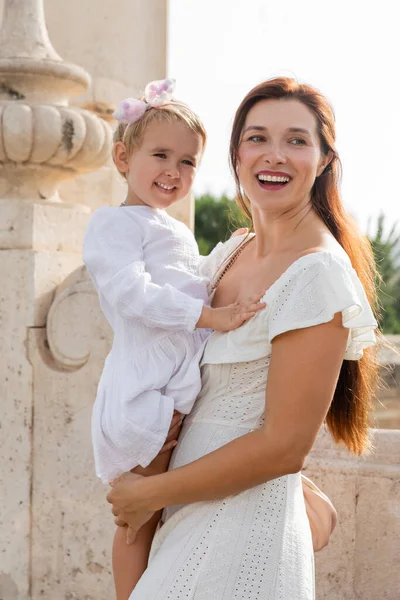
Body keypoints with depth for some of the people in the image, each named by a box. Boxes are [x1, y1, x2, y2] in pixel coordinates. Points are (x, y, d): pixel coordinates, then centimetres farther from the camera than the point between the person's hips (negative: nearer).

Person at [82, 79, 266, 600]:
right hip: (144, 391, -8)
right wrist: (211, 316, -23)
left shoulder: (178, 232, 27)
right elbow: (132, 293, -19)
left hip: (186, 389, 8)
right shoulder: (114, 222, -3)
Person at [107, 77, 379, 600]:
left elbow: (284, 447, -21)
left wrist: (150, 494, -13)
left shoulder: (318, 273, -20)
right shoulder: (230, 254, 5)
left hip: (241, 534, -8)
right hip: (195, 519, 8)